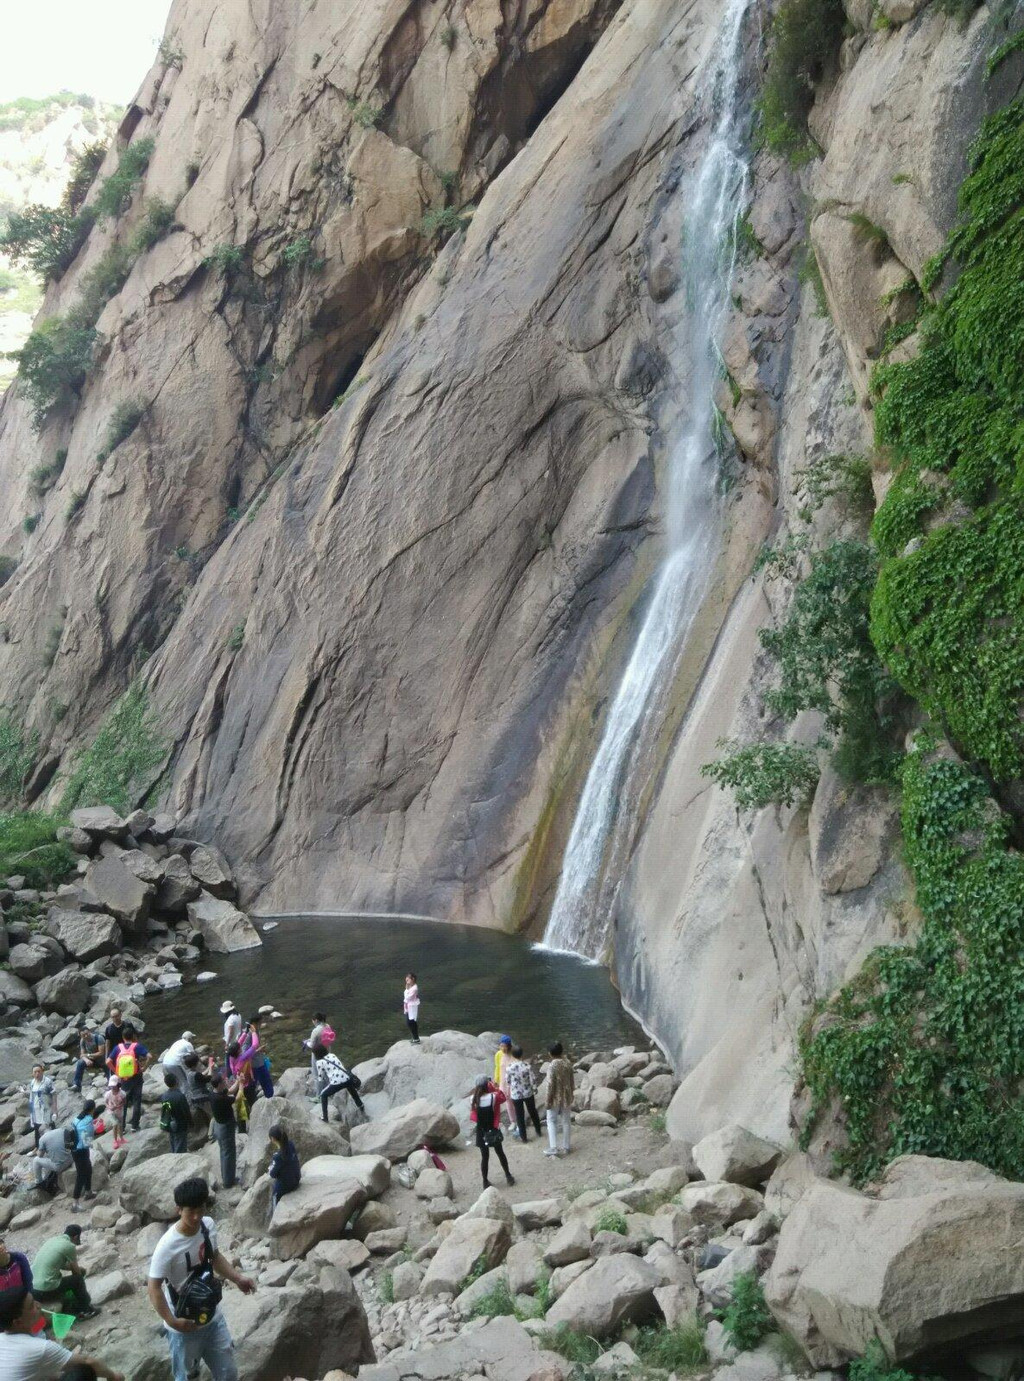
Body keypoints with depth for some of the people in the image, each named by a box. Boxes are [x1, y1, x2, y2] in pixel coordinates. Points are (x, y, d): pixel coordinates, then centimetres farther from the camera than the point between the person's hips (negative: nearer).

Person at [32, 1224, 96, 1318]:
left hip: (31, 1290, 8)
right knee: (78, 1279, 10)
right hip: (45, 1291, -8)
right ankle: (86, 1310, 25)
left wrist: (80, 1269, 27)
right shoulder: (69, 1246, -9)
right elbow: (76, 1272, 5)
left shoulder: (52, 1240, 13)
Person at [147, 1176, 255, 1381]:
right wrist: (172, 1321, -27)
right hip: (184, 1327, -5)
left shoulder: (209, 1225, -8)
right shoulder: (168, 1246, -27)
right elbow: (154, 1288, -21)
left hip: (212, 1318, 5)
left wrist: (237, 1278, -1)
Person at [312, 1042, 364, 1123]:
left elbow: (321, 1079, 11)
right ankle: (362, 1110, 46)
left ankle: (325, 1117, 20)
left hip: (337, 1082, -5)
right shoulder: (332, 1055, 18)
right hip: (348, 1079, 5)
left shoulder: (319, 1062, 3)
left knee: (323, 1095, 22)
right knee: (353, 1093, 34)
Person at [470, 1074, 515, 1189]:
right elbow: (503, 1097, -1)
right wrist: (496, 1088, 5)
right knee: (500, 1154, 18)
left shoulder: (474, 1099, -14)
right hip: (493, 1130, -1)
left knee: (484, 1156, 13)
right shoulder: (493, 1097, -20)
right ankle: (508, 1176, 30)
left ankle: (485, 1182, 20)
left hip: (481, 1132, 1)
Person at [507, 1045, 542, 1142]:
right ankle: (538, 1131, 38)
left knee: (520, 1115, 14)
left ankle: (523, 1137, 23)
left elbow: (508, 1080, -3)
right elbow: (532, 1079, -13)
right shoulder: (527, 1065, -20)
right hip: (528, 1093, 1)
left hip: (516, 1095, -1)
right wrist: (535, 1088, 6)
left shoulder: (510, 1067, -18)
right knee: (533, 1112, 23)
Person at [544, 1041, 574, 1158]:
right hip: (566, 1097, 5)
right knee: (565, 1122, 15)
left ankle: (553, 1148, 3)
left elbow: (551, 1084, -19)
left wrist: (548, 1100, -10)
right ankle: (565, 1147, 21)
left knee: (551, 1121, 10)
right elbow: (571, 1082, 6)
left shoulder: (552, 1066, -21)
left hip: (556, 1098, -5)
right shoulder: (568, 1064, -2)